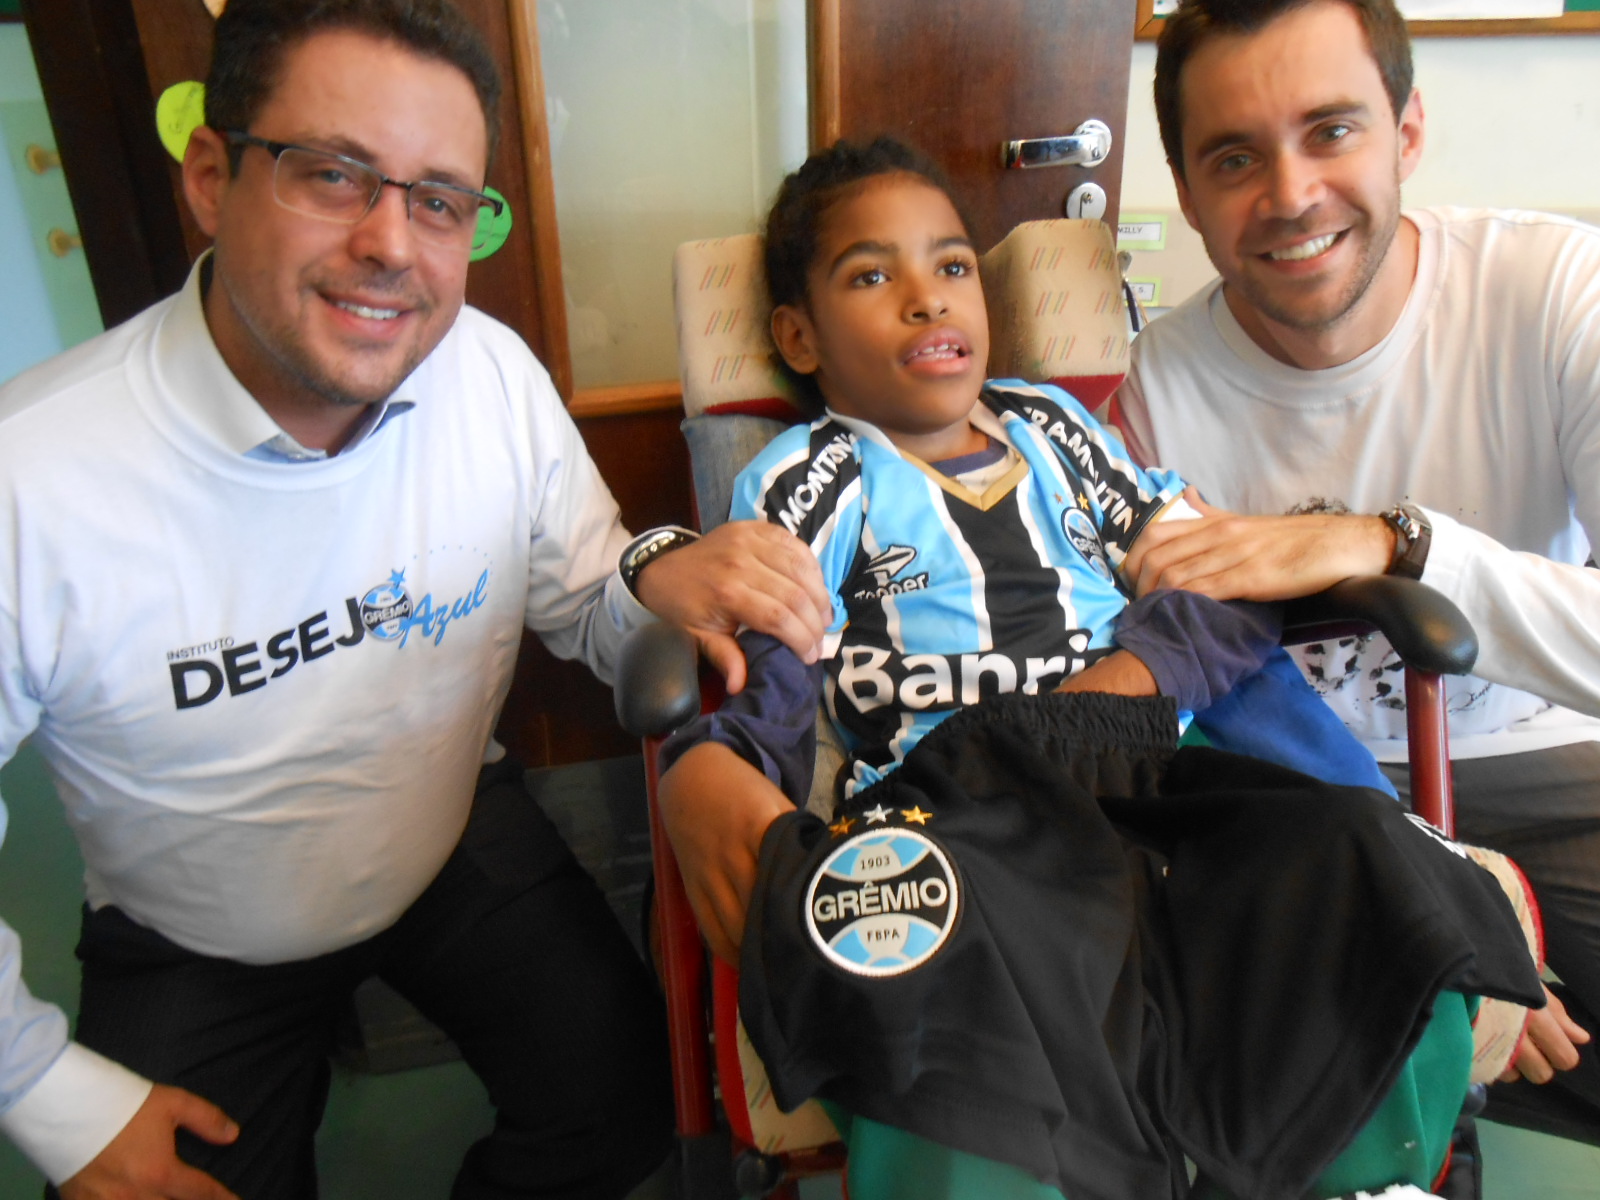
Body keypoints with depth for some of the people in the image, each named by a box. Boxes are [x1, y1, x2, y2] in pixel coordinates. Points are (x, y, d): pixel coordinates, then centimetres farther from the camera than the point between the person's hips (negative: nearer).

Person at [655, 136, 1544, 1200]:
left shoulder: (1054, 423, 26)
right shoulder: (806, 483, 13)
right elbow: (758, 683, -1)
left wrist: (1136, 672, -2)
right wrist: (702, 776, -24)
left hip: (1145, 775, 5)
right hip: (949, 803, -4)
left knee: (1356, 858, -24)